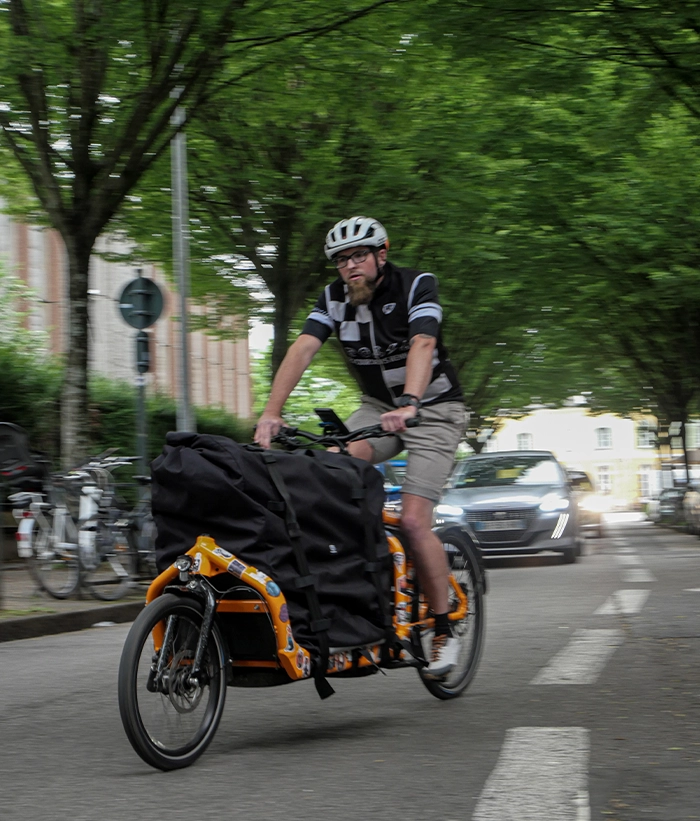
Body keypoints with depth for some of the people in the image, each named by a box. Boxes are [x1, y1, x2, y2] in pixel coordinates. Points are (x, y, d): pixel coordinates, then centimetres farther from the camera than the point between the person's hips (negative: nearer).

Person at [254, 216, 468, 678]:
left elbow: (422, 345, -36)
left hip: (434, 409, -5)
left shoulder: (417, 286, -19)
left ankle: (444, 631, -3)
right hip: (378, 406, 5)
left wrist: (409, 405, -53)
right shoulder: (335, 298, -7)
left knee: (414, 521, -17)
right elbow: (302, 349, -21)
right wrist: (272, 413, -35)